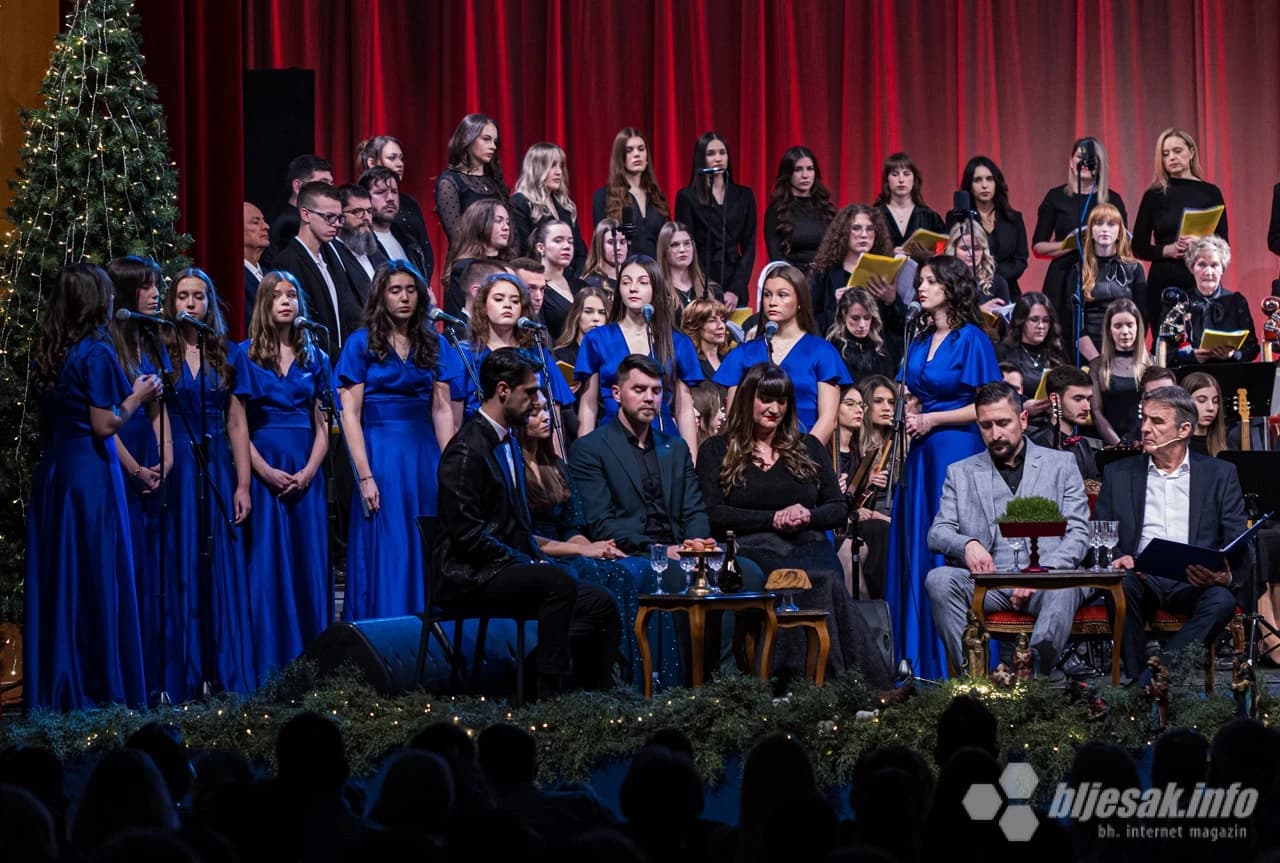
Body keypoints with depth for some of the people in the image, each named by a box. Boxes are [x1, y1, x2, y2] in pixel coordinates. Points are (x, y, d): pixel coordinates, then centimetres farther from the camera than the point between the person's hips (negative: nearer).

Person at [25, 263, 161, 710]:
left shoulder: (47, 352, 9)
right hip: (91, 474, -7)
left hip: (51, 473, 7)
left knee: (55, 580, 10)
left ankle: (54, 689, 14)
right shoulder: (96, 353, -13)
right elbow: (105, 425, -16)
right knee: (97, 580, 0)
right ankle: (100, 687, 3)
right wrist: (137, 397, 0)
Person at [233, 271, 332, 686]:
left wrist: (308, 472, -7)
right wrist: (266, 472, -13)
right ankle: (268, 665, -1)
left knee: (308, 563, 1)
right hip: (263, 471, -3)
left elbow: (322, 426, 8)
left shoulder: (314, 358, 11)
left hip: (305, 474, 3)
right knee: (266, 563, -3)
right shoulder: (246, 356, 3)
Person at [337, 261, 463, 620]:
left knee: (426, 551, 4)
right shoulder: (362, 343, 0)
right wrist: (364, 476, -13)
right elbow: (350, 413, -5)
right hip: (381, 452, -3)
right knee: (385, 550, -3)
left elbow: (443, 409, 8)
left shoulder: (434, 344, 10)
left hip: (425, 453, 4)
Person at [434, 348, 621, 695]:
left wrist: (538, 559, 5)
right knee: (559, 582, -31)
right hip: (469, 576, -9)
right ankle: (550, 693, -28)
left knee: (600, 604, -6)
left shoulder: (509, 442, 17)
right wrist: (531, 564, -18)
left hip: (509, 567, 9)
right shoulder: (467, 451, -14)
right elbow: (467, 534, -20)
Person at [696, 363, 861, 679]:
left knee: (830, 579, -36)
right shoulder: (717, 450, 13)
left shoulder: (808, 448, 22)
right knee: (813, 582, -37)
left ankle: (836, 675, -37)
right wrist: (773, 519, -9)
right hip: (753, 549, -3)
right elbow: (713, 514, 0)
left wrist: (808, 516, -6)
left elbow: (840, 510, 18)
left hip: (809, 545, 3)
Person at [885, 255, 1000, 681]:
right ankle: (918, 657, 12)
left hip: (958, 452, -7)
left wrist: (933, 419, -10)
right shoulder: (920, 343, 14)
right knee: (916, 552, 6)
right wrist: (912, 418, 3)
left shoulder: (972, 340, -7)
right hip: (922, 454, 7)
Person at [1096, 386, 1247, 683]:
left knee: (1222, 600, -34)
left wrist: (1226, 575, -18)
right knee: (1122, 586, -34)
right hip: (1141, 577, 1)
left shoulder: (1220, 474, 12)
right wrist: (1117, 557, -12)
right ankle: (1136, 678, -27)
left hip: (1193, 582, 0)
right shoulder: (1119, 474, 15)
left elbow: (1238, 544, 6)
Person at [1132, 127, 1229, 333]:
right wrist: (1167, 250, -12)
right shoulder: (1154, 196, 5)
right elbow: (1139, 247, 6)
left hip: (1201, 280, 0)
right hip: (1163, 282, 0)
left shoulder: (1210, 192, 6)